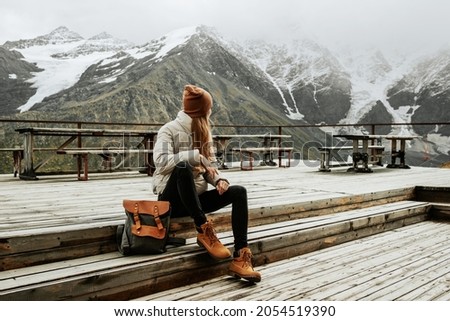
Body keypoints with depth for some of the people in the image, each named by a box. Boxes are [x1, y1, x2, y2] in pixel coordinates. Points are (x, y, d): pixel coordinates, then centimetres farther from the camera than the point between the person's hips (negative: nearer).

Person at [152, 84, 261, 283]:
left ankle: (240, 258, -23)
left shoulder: (204, 132, 13)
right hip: (173, 199, -6)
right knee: (183, 166, -36)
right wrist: (196, 156, -25)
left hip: (196, 197, 6)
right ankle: (204, 231, -26)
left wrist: (219, 179, -10)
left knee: (239, 192, -15)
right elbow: (161, 161, -24)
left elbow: (209, 166, 11)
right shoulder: (169, 130, -7)